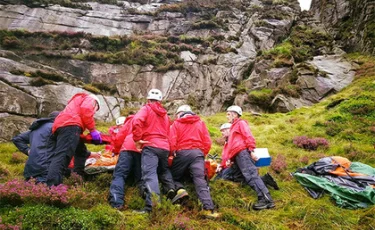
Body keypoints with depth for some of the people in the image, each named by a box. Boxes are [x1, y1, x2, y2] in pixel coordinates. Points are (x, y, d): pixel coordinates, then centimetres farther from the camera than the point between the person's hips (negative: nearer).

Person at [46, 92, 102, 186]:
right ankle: (52, 187, -40)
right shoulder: (90, 99, 19)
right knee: (62, 155, -25)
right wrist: (93, 130, -4)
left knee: (81, 152, 24)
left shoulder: (77, 101, 43)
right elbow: (85, 110, -7)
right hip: (70, 125, -9)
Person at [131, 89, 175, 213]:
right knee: (164, 170, 28)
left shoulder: (146, 109, 6)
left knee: (149, 174, -16)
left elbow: (136, 121, -13)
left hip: (150, 146, -6)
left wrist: (137, 139, -7)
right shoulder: (165, 114, 25)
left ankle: (151, 205, -31)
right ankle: (170, 188, 2)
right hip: (165, 147, 6)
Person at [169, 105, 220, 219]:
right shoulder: (200, 123, 18)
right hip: (198, 153, 2)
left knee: (174, 176, 17)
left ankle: (180, 189, -14)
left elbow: (172, 140, -3)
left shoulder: (176, 123, 10)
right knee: (200, 180, -7)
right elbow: (207, 142, 9)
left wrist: (173, 152, 10)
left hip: (182, 153, -1)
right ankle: (208, 208, -20)